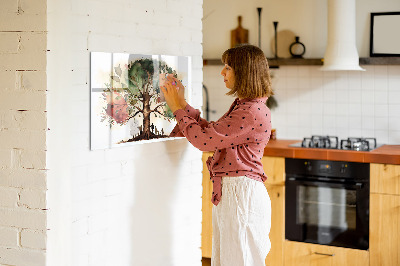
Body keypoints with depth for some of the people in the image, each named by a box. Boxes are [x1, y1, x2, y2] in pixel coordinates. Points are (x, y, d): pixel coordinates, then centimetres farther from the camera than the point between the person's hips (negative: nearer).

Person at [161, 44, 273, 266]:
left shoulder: (253, 112, -19)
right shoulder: (242, 106, 14)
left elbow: (204, 139, -19)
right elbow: (211, 132, 17)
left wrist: (177, 108, -7)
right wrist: (182, 103, 14)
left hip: (242, 193, -10)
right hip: (228, 192, 10)